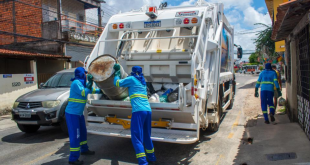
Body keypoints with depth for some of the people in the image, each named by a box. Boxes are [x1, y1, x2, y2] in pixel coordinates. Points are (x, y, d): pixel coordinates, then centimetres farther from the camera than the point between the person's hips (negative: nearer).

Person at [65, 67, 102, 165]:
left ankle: (84, 150, 39)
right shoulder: (76, 83, -16)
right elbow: (84, 93, -19)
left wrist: (99, 91, 34)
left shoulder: (81, 83, 13)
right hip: (72, 114, -10)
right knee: (75, 136, -7)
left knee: (83, 133, 21)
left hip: (79, 113, 10)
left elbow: (90, 90, 28)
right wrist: (90, 82, -17)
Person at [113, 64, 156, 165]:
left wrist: (117, 73, 28)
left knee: (136, 137, -8)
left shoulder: (132, 79, 4)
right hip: (148, 111, 8)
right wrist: (119, 74, 45)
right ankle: (151, 157, 34)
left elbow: (117, 83, 12)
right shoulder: (142, 82, 25)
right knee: (146, 136, 21)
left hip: (138, 111, -8)